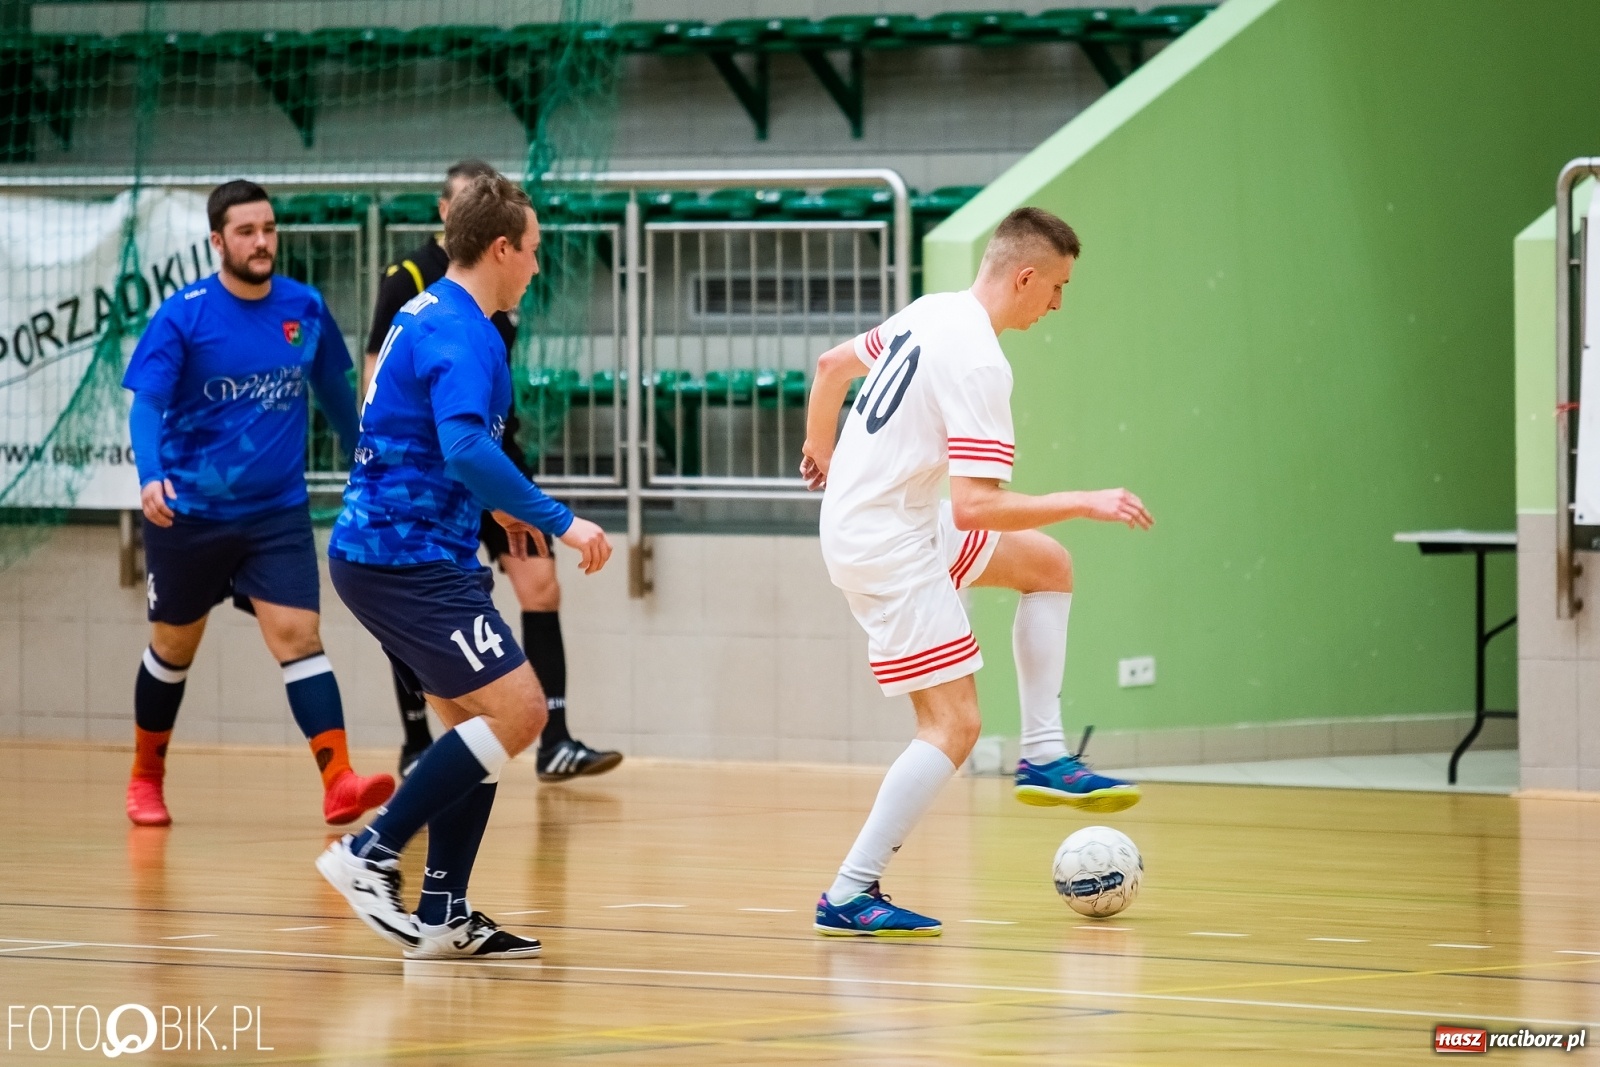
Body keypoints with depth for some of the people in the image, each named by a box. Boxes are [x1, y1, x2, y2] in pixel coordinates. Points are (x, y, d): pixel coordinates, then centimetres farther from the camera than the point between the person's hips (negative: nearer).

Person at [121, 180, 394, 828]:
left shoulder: (306, 309, -1)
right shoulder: (182, 316, -11)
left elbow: (335, 392, 14)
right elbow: (146, 404, -18)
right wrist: (150, 477, -35)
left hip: (277, 512, 1)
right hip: (189, 512, -1)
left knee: (298, 636, -13)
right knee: (174, 648, 13)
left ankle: (339, 782, -23)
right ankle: (146, 776, 34)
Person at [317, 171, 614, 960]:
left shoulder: (430, 316, 16)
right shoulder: (459, 333, -16)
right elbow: (465, 448, -30)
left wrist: (492, 505, 40)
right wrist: (559, 522, -27)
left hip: (388, 548, 10)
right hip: (409, 559, -10)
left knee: (478, 722, 12)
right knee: (516, 711, -13)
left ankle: (441, 916, 11)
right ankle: (371, 853, -9)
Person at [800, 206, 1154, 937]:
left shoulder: (931, 313, 4)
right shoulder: (979, 364, -24)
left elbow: (831, 365, 20)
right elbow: (976, 507, -28)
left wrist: (821, 451, 37)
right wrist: (1087, 505, -20)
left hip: (856, 513, 10)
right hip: (889, 546, -10)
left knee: (1048, 566, 21)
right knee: (954, 725, -8)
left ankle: (1043, 756, 18)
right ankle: (851, 896, -6)